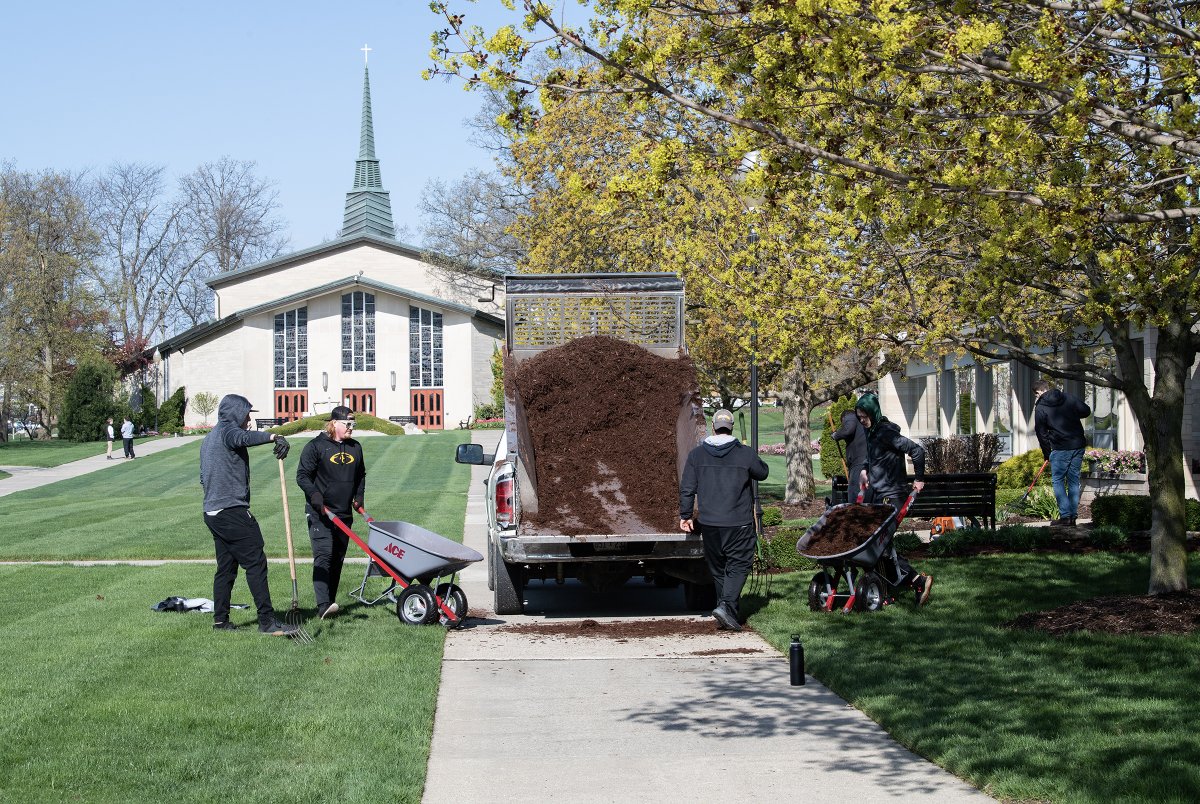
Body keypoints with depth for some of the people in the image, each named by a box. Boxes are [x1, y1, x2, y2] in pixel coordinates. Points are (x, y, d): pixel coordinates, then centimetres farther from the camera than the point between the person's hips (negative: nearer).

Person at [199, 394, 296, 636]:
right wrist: (272, 436, -46)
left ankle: (220, 619, 14)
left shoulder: (209, 438, 23)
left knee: (226, 566, 14)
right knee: (256, 563, -10)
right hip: (233, 511, -10)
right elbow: (243, 438, -34)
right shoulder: (227, 431, -8)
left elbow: (204, 478, 30)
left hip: (212, 512, 10)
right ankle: (267, 621, -14)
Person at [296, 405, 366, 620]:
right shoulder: (316, 446, -6)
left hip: (344, 514, 7)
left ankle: (330, 602, 19)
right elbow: (302, 475, -6)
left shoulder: (355, 448, 13)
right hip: (319, 514, -6)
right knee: (323, 555, -18)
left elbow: (361, 475, 27)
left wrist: (359, 496, 13)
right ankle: (323, 605, -28)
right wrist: (314, 494, -21)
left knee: (338, 559, 9)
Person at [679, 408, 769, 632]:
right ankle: (726, 605, -18)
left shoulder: (697, 454, 1)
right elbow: (763, 472, 13)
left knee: (718, 569, 14)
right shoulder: (745, 453, -5)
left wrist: (685, 515, 9)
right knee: (738, 565, 2)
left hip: (708, 522, 3)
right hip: (738, 523, -3)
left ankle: (730, 614, 19)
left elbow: (687, 488, 1)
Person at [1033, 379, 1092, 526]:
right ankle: (1073, 515, 13)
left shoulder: (1040, 408, -4)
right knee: (1074, 480, 12)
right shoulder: (1069, 397, 6)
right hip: (1079, 445, 5)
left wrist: (1047, 454, 12)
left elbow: (1041, 433, 1)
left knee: (1058, 480, 5)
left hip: (1060, 448, -5)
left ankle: (1065, 515, -4)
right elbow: (1086, 411, 9)